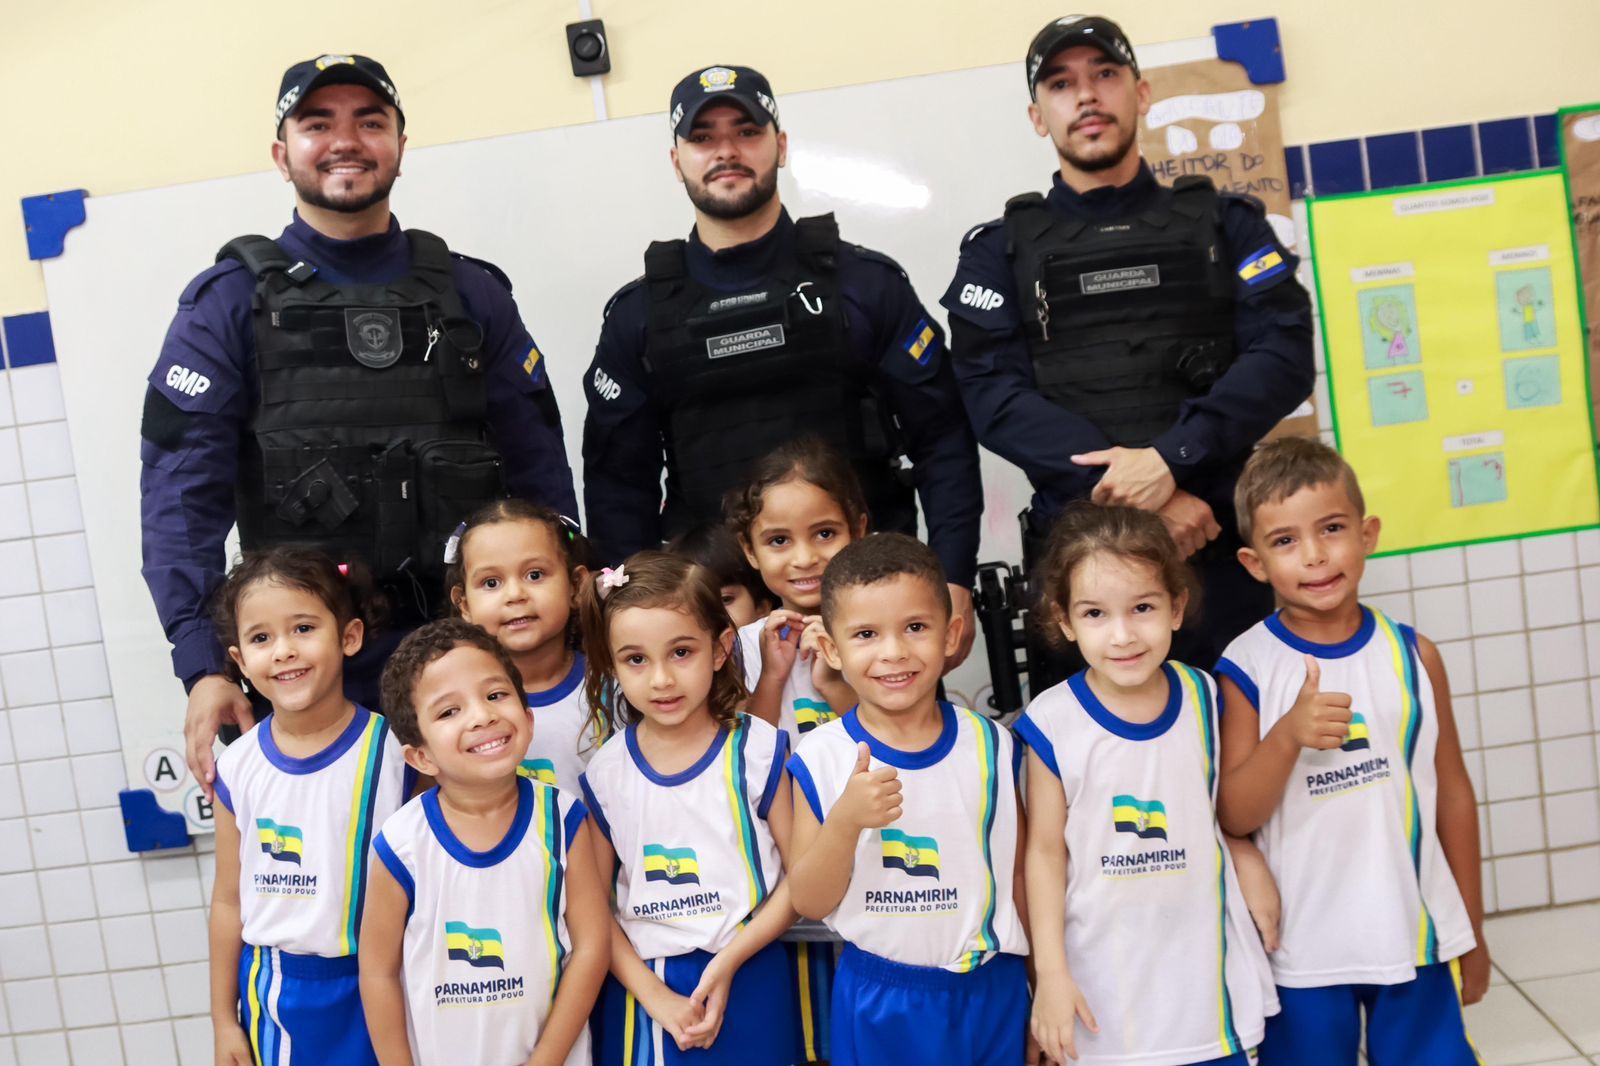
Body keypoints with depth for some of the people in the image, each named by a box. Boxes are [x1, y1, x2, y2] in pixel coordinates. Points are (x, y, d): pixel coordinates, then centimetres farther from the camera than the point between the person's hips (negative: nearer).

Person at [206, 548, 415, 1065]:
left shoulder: (395, 750, -14)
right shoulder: (238, 767, -5)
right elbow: (229, 899, 4)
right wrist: (223, 1020, 9)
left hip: (372, 988, -2)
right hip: (273, 991, 3)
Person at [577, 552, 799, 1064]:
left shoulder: (759, 749, -9)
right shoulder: (605, 772, -3)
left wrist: (728, 961, -12)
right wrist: (655, 997, -8)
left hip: (746, 983, -1)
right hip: (640, 992, 2)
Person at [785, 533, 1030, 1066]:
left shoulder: (991, 746, -5)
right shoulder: (820, 759, -10)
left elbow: (1022, 874, 4)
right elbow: (809, 902, -8)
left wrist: (1043, 1003, 9)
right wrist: (845, 820, -25)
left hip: (991, 995, 1)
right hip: (877, 1002, -1)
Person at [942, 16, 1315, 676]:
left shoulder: (1225, 223, 12)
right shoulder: (1001, 250, 9)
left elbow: (1283, 355, 0)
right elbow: (991, 392, -4)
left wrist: (1172, 459, -17)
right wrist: (1130, 492, -15)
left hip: (1221, 542, 1)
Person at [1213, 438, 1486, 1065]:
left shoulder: (1412, 656, -3)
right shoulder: (1246, 671, -11)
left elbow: (1452, 793, 6)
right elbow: (1233, 818, -11)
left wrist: (1472, 932, 12)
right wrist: (1289, 736, -27)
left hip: (1417, 937, 2)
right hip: (1302, 950, -2)